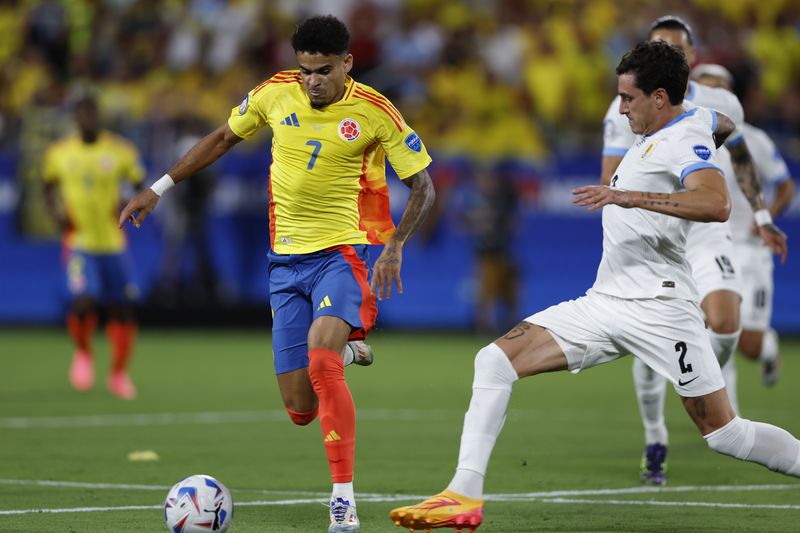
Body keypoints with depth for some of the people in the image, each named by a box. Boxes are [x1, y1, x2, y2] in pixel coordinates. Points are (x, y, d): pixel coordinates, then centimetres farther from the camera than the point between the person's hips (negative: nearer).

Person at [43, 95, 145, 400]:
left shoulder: (120, 151, -2)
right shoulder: (58, 153, 1)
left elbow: (139, 184, 7)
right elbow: (49, 185, 18)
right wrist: (56, 212, 1)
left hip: (113, 242, 1)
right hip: (79, 242, -1)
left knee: (123, 311, 5)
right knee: (83, 303, -21)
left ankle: (119, 374, 26)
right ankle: (83, 352, 11)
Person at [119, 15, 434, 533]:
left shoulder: (374, 112, -9)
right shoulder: (275, 93, 0)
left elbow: (424, 186, -3)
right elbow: (224, 138, 17)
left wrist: (395, 245, -18)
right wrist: (160, 188, 16)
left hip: (345, 251, -4)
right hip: (287, 258, 4)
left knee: (320, 355, -32)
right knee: (300, 410, 1)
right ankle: (346, 351, 39)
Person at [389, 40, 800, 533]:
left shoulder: (686, 137, -12)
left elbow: (717, 204, -31)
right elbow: (724, 123, 38)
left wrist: (631, 196, -35)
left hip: (658, 307, -9)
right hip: (603, 302, 9)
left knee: (725, 434, -7)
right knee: (494, 361, -6)